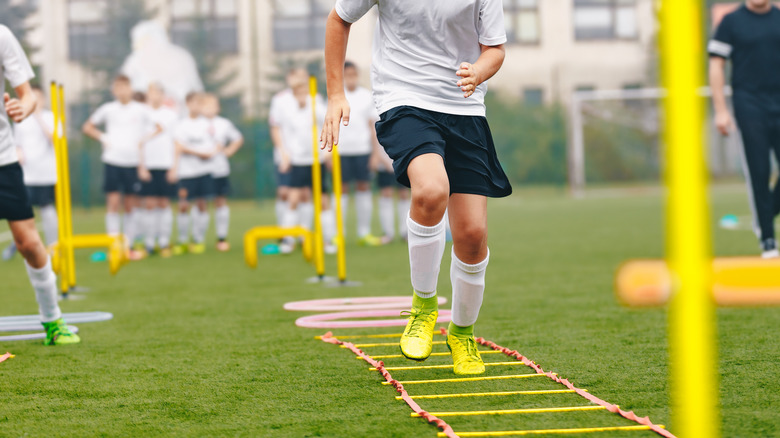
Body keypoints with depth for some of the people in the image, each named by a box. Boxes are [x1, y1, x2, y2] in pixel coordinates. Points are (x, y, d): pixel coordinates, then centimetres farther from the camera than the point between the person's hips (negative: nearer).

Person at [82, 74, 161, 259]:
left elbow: (159, 129, 10)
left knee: (131, 206, 3)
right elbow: (88, 127, 17)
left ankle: (129, 245, 11)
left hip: (133, 162, 1)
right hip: (112, 161, 0)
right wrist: (102, 138, 3)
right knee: (113, 202, -8)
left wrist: (145, 140, -2)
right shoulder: (107, 109, 6)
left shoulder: (141, 110, 4)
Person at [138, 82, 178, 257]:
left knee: (164, 203, 3)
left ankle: (164, 243, 7)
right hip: (147, 166, -1)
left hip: (166, 165, 1)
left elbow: (175, 143, 9)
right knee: (149, 204, -2)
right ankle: (149, 244, 3)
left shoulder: (171, 115, 8)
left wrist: (174, 167, 1)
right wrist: (141, 166, -4)